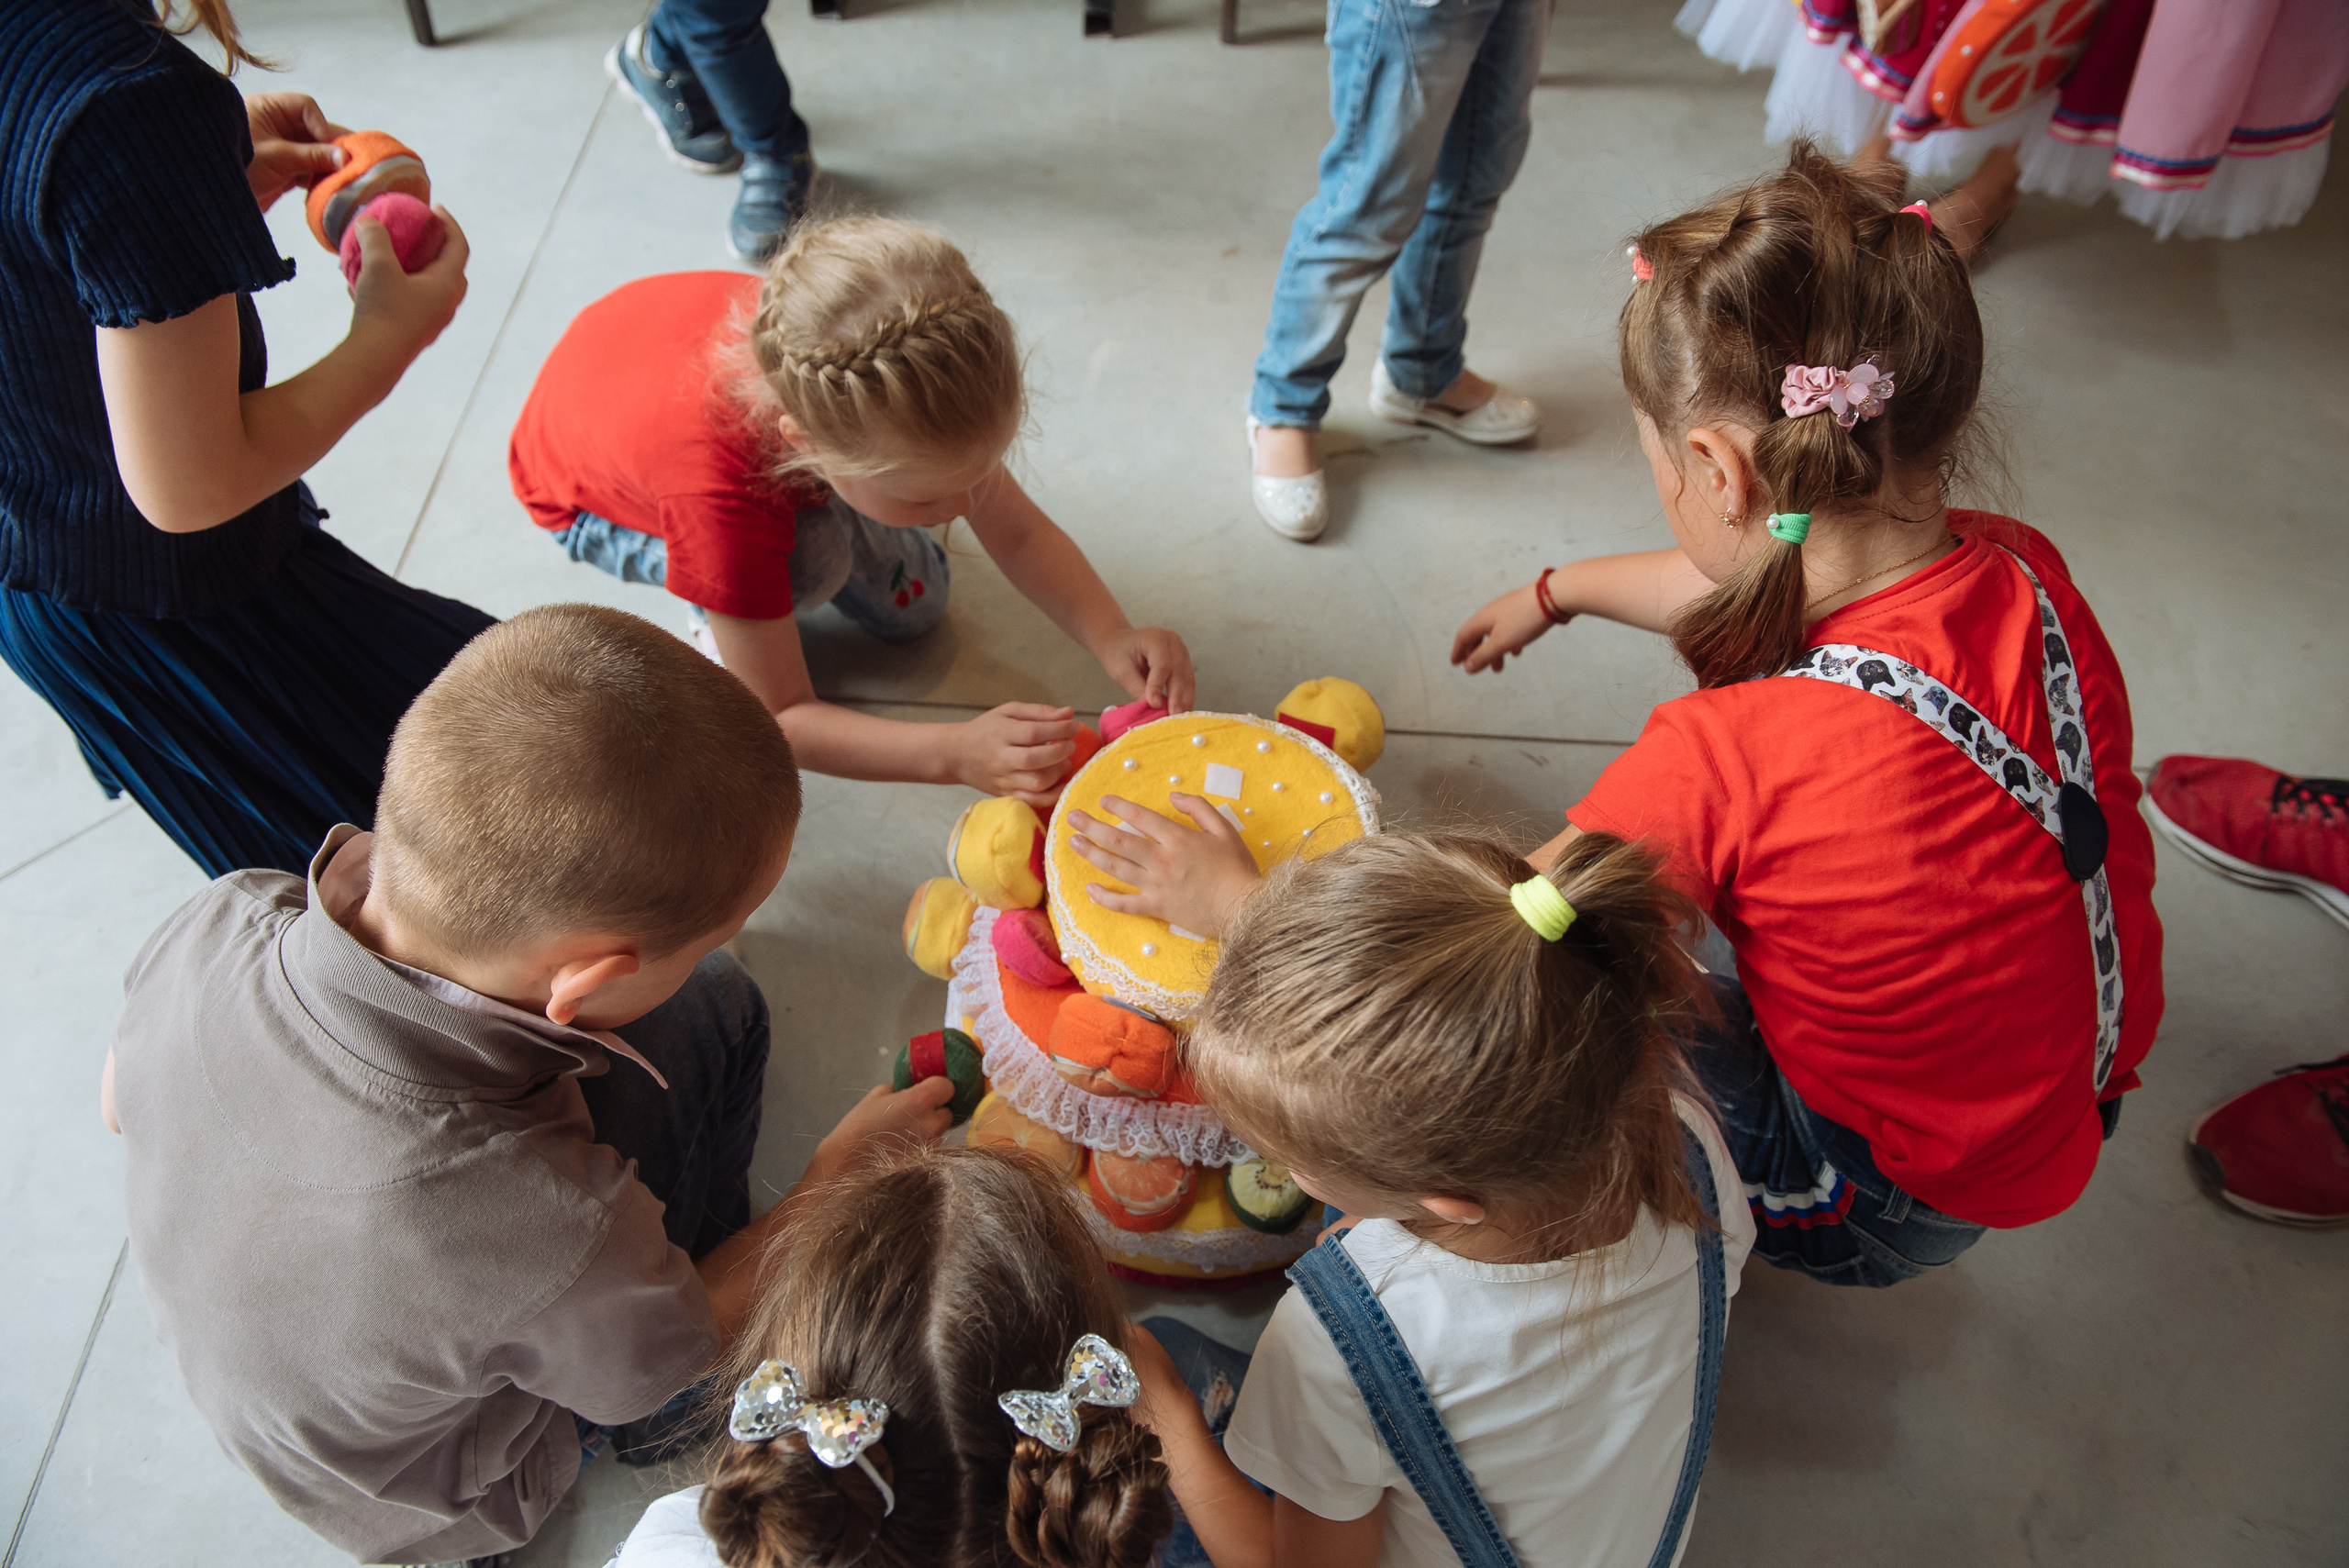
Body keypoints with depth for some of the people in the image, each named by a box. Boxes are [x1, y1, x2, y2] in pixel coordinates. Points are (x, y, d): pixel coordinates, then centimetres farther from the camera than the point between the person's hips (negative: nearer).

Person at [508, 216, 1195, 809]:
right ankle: (720, 624, -1)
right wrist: (956, 753, -53)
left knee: (910, 607, 2)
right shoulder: (718, 500, -47)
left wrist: (1115, 639, -41)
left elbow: (1021, 535, -23)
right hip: (590, 500, -4)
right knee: (814, 561, -33)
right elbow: (778, 720, -39)